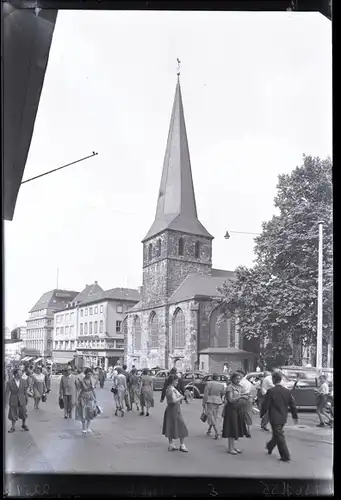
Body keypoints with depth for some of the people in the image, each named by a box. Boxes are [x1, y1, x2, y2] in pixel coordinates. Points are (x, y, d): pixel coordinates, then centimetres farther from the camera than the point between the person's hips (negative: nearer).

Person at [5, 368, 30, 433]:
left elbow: (25, 391, 3)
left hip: (22, 400, 2)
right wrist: (6, 402, -14)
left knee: (23, 413, 10)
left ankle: (24, 425, 33)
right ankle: (13, 427, 28)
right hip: (13, 401, -2)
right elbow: (7, 392, -10)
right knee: (13, 414, 9)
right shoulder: (10, 382, -11)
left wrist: (26, 400, 7)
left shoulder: (24, 381, -5)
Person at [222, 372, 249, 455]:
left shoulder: (239, 387, 11)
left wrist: (243, 399, 1)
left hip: (238, 409, 8)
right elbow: (230, 400, -20)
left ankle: (234, 446, 22)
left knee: (237, 428, 12)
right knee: (231, 428, -3)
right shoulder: (230, 387, -13)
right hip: (231, 409, -8)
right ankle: (230, 448, 6)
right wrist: (240, 397, -23)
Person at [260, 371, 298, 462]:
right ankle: (270, 447, 44)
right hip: (283, 417, 6)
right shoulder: (287, 391, -1)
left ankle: (286, 456, 3)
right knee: (277, 434, 23)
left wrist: (262, 414, 3)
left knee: (279, 436, 2)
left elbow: (265, 405, -13)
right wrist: (295, 416, 17)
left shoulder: (271, 391, -17)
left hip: (274, 418, -6)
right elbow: (293, 404, 5)